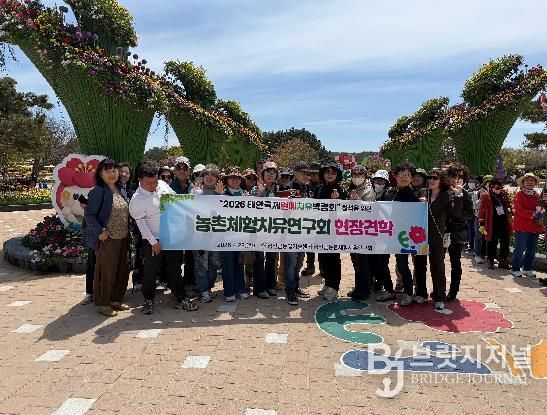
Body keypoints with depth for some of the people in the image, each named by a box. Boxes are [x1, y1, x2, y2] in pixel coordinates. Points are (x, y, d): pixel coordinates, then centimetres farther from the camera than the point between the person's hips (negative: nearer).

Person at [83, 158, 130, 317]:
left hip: (122, 238, 8)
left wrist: (128, 231, 12)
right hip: (107, 239, -8)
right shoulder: (98, 191, -12)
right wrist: (100, 231, -22)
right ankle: (103, 303, 16)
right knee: (105, 271, 2)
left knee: (122, 270, 14)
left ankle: (115, 299, 29)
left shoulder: (119, 190, 10)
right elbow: (89, 214, -15)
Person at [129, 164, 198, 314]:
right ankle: (148, 300, 25)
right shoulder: (136, 200, -14)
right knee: (151, 272, 6)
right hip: (154, 240, -5)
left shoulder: (162, 184, 2)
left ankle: (180, 299, 21)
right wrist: (153, 242, -16)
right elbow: (141, 223, -14)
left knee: (174, 270, 12)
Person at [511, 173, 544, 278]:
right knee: (519, 249, -3)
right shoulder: (519, 195, -5)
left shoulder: (537, 195, 14)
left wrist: (541, 213, -10)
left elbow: (542, 208, 13)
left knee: (532, 250, 12)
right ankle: (515, 269, 7)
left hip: (535, 227, 6)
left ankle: (527, 269, 23)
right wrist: (534, 214, -19)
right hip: (522, 227, -6)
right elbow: (520, 210, -14)